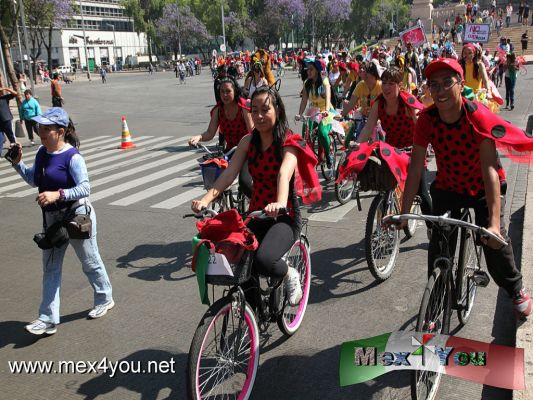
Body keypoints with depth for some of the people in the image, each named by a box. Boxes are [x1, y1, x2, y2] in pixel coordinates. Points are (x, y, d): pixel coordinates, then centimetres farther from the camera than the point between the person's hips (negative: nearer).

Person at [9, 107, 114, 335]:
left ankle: (104, 299, 35)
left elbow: (85, 188, -25)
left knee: (90, 261, 12)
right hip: (52, 218, 8)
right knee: (50, 268, 9)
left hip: (76, 217, -7)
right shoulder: (42, 152, 2)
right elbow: (34, 180, 14)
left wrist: (58, 194, -36)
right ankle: (48, 319, 17)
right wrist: (18, 163, 1)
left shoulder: (72, 157, -21)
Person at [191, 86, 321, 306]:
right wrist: (206, 199, -27)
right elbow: (229, 173, -10)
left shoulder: (289, 142, -10)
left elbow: (284, 172, -31)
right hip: (255, 214, 5)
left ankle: (290, 274, 5)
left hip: (284, 216, -5)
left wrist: (280, 203, -51)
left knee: (263, 260, -31)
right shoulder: (248, 141, 3)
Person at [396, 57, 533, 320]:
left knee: (494, 240, -8)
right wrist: (404, 213, -21)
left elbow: (490, 169, -34)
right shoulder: (426, 119, -19)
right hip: (447, 187, 3)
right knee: (438, 244, -5)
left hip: (483, 188, -2)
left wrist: (494, 221, -41)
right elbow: (415, 168, -17)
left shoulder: (478, 117, -28)